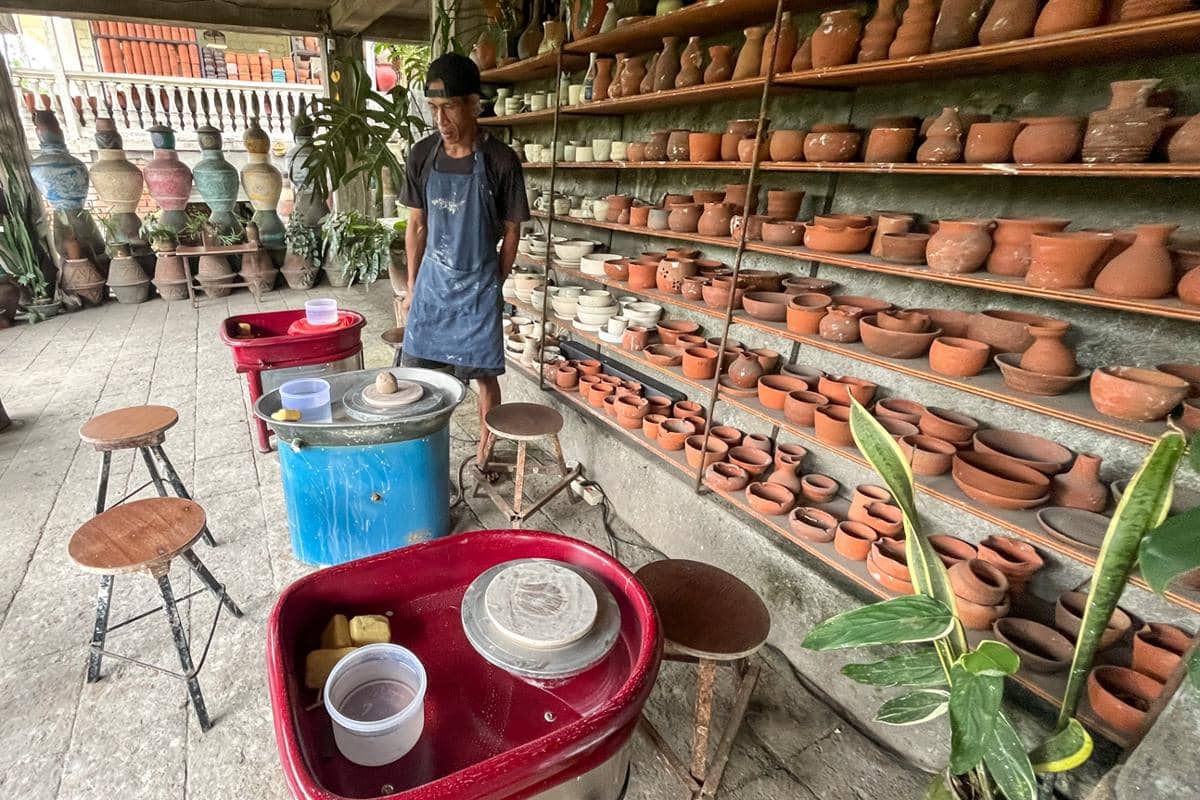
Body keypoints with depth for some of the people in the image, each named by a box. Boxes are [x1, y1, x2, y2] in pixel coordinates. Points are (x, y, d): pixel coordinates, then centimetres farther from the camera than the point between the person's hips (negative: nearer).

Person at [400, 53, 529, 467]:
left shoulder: (500, 160, -11)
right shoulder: (421, 155, -1)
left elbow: (511, 232, -4)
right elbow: (416, 225, 7)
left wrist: (491, 285, 0)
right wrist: (412, 286, 8)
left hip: (477, 283, -3)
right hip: (432, 280, 4)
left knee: (483, 373, 4)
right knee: (417, 371, 8)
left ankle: (484, 452, 23)